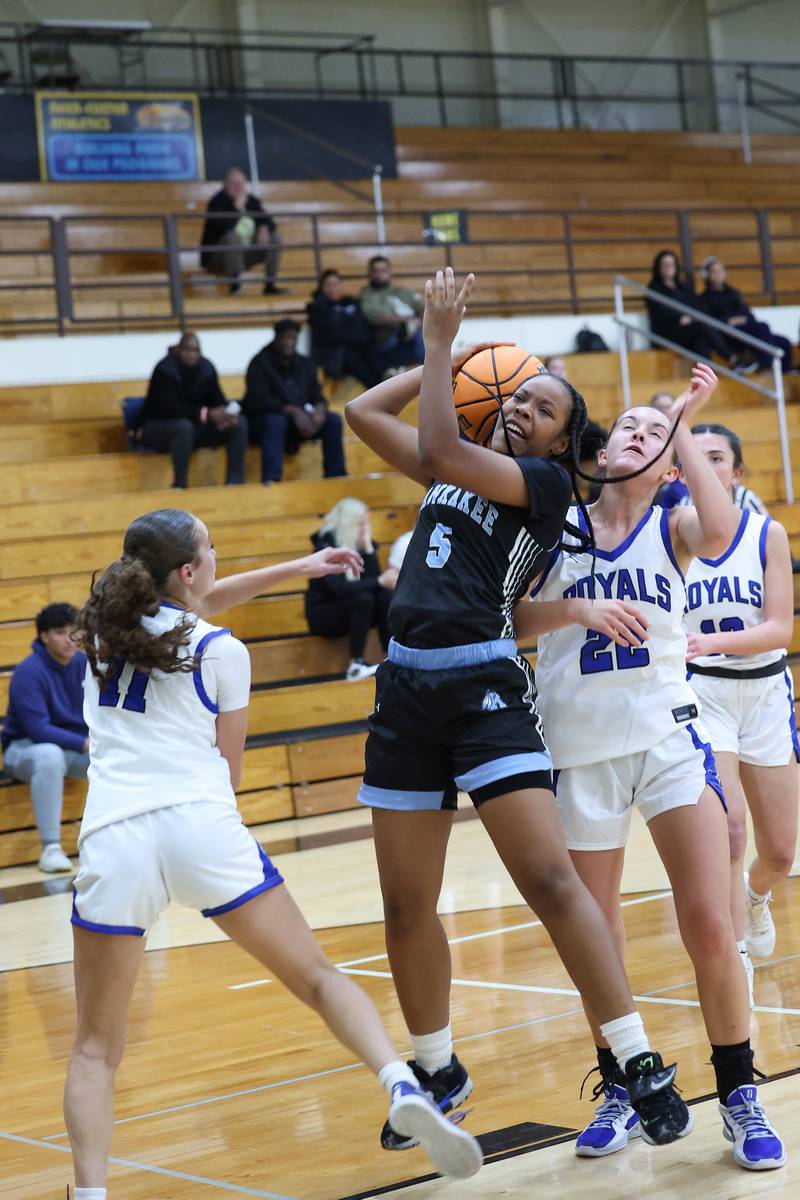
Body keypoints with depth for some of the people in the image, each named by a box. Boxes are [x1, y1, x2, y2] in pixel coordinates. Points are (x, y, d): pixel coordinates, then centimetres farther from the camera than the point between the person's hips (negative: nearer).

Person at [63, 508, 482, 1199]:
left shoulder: (105, 624, 17)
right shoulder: (222, 653, 7)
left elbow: (190, 606, 37)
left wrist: (296, 568, 42)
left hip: (113, 838, 2)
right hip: (204, 828, -2)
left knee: (96, 1049, 10)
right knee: (317, 977, 8)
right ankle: (403, 1087, -14)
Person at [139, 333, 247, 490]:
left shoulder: (206, 368, -2)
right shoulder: (165, 369, -19)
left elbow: (217, 399, -2)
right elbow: (170, 407, -29)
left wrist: (225, 415, -27)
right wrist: (207, 414, -38)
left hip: (195, 426, 6)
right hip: (158, 429, -6)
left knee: (239, 422, -12)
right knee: (184, 426, -41)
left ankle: (235, 482, -19)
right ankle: (180, 485, -36)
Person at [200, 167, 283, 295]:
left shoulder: (251, 200, 4)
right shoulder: (217, 202, -14)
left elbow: (268, 221, 4)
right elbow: (225, 228, -29)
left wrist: (264, 229, -18)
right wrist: (238, 207, -25)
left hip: (245, 254, 7)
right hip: (217, 259, -6)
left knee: (274, 237, -6)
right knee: (233, 236, -35)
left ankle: (270, 285, -12)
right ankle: (234, 284, -35)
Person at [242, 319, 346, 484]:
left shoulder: (305, 364, 11)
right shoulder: (260, 363, -7)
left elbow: (316, 396, 8)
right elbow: (258, 401, -17)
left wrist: (319, 409, -19)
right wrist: (292, 411, -29)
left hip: (300, 421, 5)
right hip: (263, 422, -5)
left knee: (334, 420, -15)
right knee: (276, 421, -39)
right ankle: (270, 481, -50)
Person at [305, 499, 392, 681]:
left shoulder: (361, 545, 2)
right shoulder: (326, 546, -16)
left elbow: (374, 579, -9)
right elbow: (339, 588, -29)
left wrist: (368, 548, -16)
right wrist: (379, 582, -29)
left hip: (348, 611, 6)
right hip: (322, 615, -6)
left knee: (385, 596, -19)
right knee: (363, 598, -31)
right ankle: (356, 665, -31)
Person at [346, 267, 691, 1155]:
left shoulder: (545, 481, -2)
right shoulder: (464, 468, 18)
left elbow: (437, 454, -15)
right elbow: (363, 413, 21)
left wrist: (441, 340, -9)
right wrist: (449, 355, 17)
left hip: (483, 685, -7)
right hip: (407, 687, 7)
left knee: (550, 881, -15)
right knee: (406, 906, 9)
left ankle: (643, 1067, -8)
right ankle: (438, 1074, 26)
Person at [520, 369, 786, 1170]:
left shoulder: (670, 526, 3)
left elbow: (719, 533, -20)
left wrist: (683, 425, -14)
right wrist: (577, 607, -18)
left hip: (669, 735, -1)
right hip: (580, 748, 1)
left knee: (711, 927, -8)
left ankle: (739, 1095, 9)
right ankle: (618, 1090, 27)